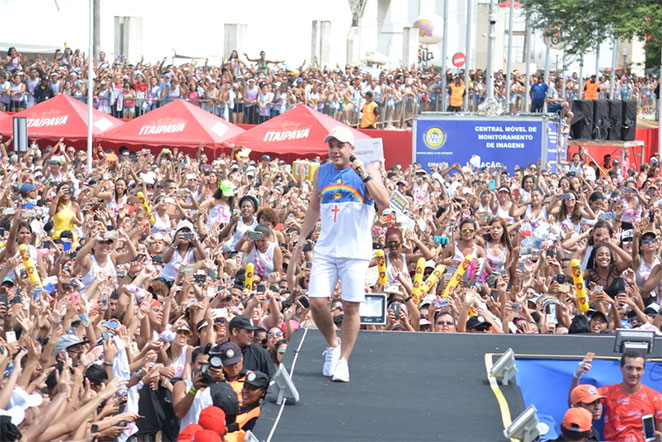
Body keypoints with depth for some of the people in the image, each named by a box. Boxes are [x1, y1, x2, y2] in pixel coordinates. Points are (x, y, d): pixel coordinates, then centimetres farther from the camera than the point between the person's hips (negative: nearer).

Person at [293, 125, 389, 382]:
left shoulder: (367, 171, -2)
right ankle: (332, 345, 19)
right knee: (316, 302, -6)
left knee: (351, 307, -2)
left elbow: (384, 203, -17)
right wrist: (302, 238, 21)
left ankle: (343, 360, 9)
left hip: (355, 251, -3)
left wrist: (364, 175, -22)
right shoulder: (321, 173, 11)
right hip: (325, 250, 4)